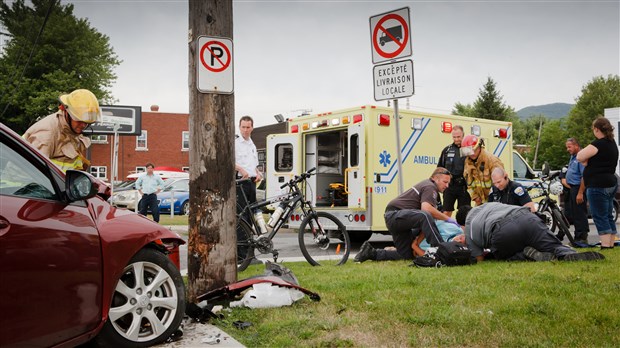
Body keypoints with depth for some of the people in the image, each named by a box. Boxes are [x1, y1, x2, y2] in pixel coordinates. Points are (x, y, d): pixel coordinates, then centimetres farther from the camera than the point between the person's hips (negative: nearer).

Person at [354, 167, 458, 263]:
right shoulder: (430, 187, -7)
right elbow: (426, 209, -28)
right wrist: (447, 218, -18)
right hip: (395, 214, -11)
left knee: (407, 255, 10)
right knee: (425, 216, -35)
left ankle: (370, 252, 16)